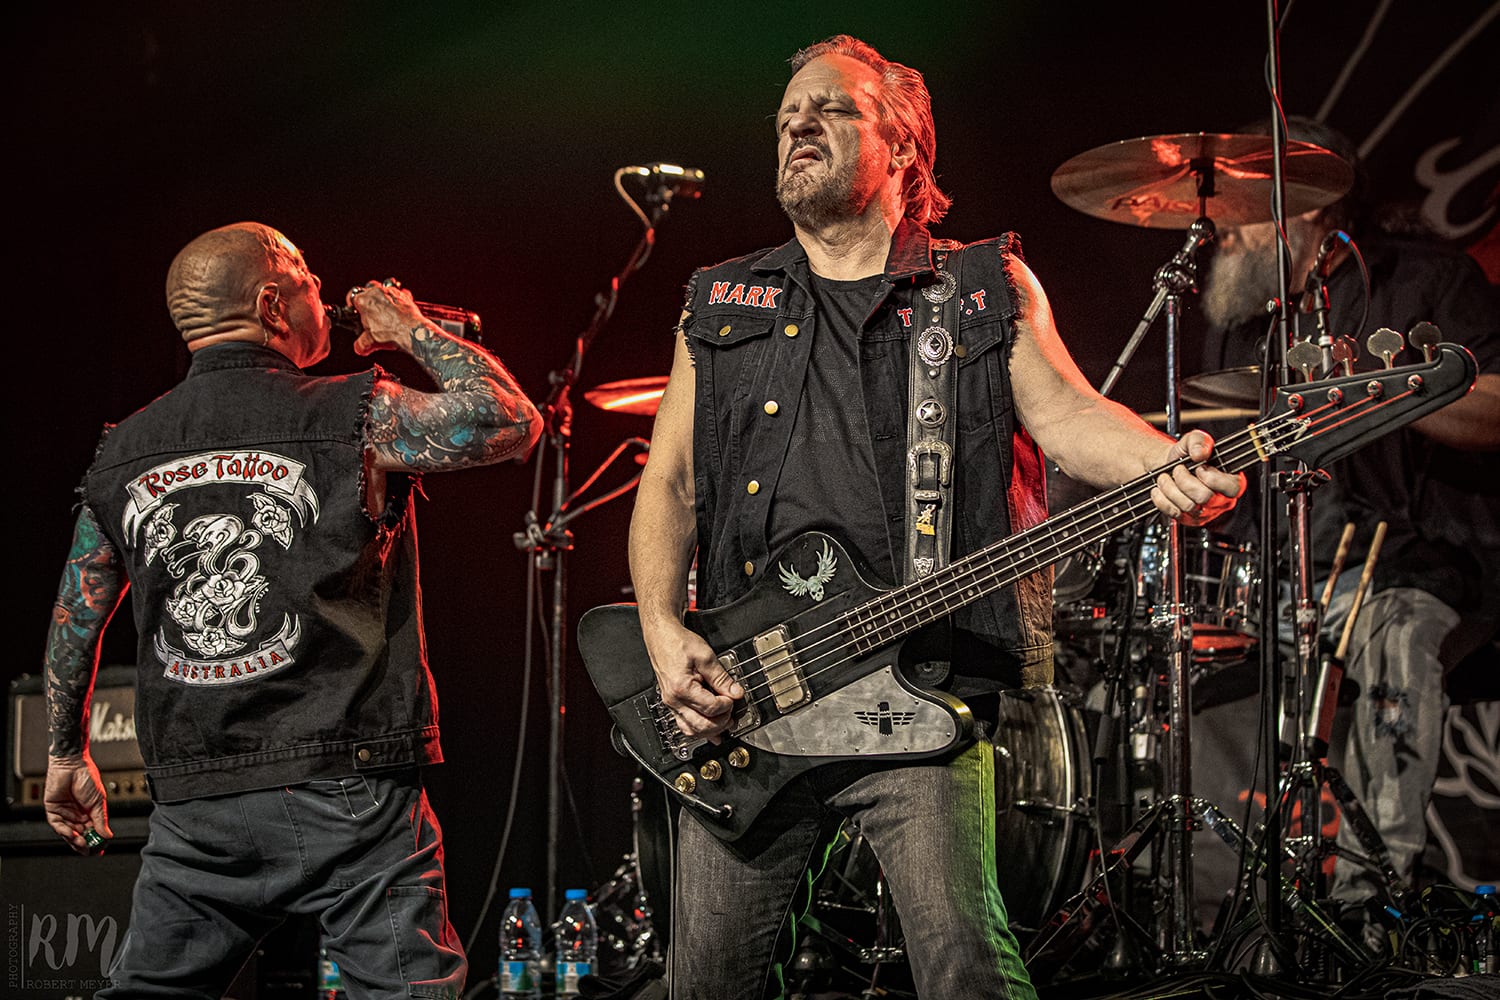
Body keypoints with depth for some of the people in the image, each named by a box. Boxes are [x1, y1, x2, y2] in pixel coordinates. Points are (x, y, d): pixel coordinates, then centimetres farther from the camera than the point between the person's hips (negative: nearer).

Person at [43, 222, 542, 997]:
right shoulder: (353, 418, -6)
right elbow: (513, 422, -5)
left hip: (193, 805, 5)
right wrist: (415, 332, 9)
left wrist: (66, 755, 27)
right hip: (347, 788, -4)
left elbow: (75, 620, 15)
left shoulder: (121, 453, 9)